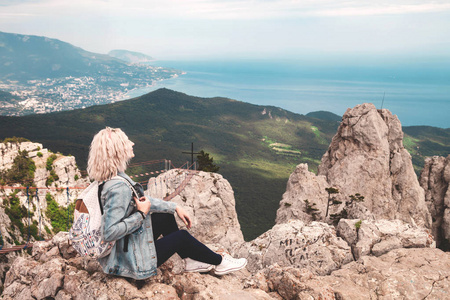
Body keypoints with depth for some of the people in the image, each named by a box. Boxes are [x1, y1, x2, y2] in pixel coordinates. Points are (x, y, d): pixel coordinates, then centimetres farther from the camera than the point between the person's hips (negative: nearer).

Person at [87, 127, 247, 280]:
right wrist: (141, 214, -26)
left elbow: (142, 200, 10)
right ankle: (219, 262, 26)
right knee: (182, 237, 1)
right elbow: (109, 233, -36)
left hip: (124, 248, 9)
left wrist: (175, 207, 10)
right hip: (130, 262, -9)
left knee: (166, 216, 15)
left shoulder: (116, 177, -1)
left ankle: (191, 261, 29)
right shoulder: (118, 187, -32)